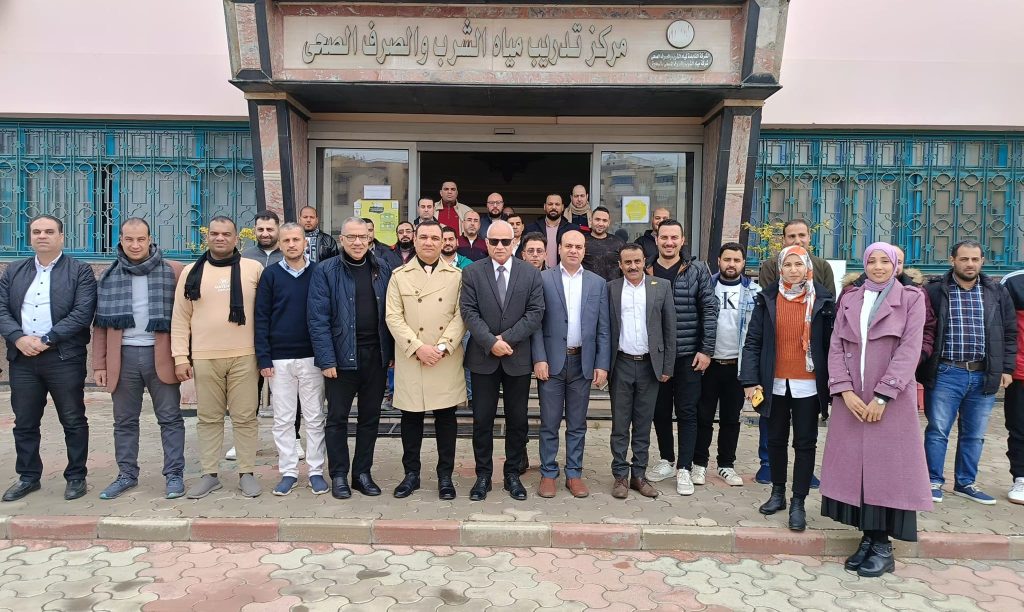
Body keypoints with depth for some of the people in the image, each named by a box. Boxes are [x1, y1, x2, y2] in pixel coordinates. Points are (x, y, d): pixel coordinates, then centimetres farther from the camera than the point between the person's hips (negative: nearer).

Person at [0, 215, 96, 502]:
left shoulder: (80, 272, -1)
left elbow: (82, 313, -11)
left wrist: (46, 340, -16)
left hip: (64, 358, -4)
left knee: (73, 421, 4)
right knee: (24, 422, 12)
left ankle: (76, 477, 15)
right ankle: (28, 477, 26)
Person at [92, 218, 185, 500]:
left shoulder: (172, 271, -2)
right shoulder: (109, 277, 7)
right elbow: (101, 324, 8)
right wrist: (99, 364, 4)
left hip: (161, 355, -3)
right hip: (124, 356, 3)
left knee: (170, 417, 4)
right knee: (124, 420, 12)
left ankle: (174, 474, 12)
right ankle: (127, 474, 25)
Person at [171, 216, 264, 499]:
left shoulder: (253, 269, 2)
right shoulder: (192, 272, 7)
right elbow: (180, 318, 7)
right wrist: (180, 357, 1)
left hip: (244, 357, -1)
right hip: (204, 358, 2)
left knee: (245, 417, 4)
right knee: (209, 418, 10)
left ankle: (247, 473, 15)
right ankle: (209, 475, 21)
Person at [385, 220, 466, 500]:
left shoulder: (456, 276, 5)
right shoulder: (400, 275, 5)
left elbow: (461, 316, -1)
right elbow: (393, 316, -2)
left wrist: (442, 347, -13)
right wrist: (418, 347, -13)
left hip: (447, 360, 0)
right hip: (410, 359, 0)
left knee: (446, 417, 6)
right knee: (411, 417, 8)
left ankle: (445, 476, 18)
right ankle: (411, 473, 23)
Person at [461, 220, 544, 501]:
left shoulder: (531, 274, 3)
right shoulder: (471, 273, 1)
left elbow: (535, 313, -4)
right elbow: (469, 312, -6)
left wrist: (506, 338, -14)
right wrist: (491, 342, -17)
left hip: (518, 358, 1)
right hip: (483, 358, 0)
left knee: (517, 421, 9)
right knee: (482, 420, 6)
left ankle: (513, 475, 23)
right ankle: (483, 475, 20)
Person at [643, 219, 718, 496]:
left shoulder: (697, 270, -2)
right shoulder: (645, 271, 2)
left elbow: (710, 310, -4)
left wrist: (706, 350, -9)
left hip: (688, 355, -2)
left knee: (687, 412, 3)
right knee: (660, 411, 12)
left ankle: (684, 468, 13)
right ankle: (666, 460, 29)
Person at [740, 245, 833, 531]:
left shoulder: (822, 299, -1)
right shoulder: (768, 298, 1)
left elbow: (830, 342, 0)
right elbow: (752, 341, 0)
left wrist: (831, 381, -4)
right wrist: (750, 380, -6)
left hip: (808, 384, -2)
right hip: (775, 383, 2)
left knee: (805, 443, 3)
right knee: (776, 440, 13)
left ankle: (798, 503, 12)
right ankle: (778, 492, 29)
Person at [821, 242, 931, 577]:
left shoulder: (911, 298, 3)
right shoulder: (850, 300, 12)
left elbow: (909, 349, -7)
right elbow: (836, 347, 6)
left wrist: (882, 396, -14)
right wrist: (845, 391, -8)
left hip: (892, 399, -3)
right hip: (851, 398, 3)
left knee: (887, 467, -1)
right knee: (854, 465, 4)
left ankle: (883, 546, 9)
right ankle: (867, 538, 15)